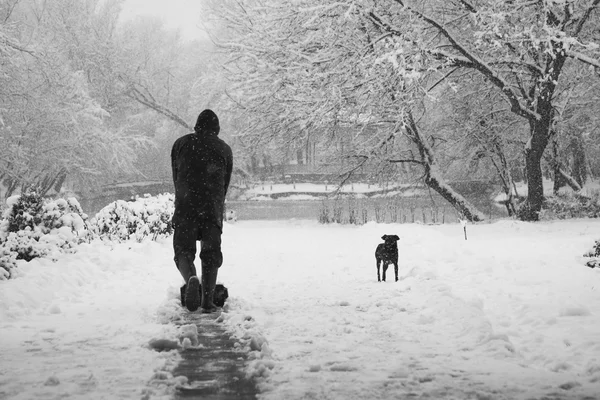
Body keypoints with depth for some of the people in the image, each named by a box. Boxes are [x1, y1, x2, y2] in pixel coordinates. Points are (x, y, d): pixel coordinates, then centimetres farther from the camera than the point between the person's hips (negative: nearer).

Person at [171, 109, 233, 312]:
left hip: (185, 206, 0)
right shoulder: (224, 149, 14)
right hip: (213, 208, 1)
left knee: (183, 250, 6)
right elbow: (226, 183, 15)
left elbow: (175, 178, 14)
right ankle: (207, 301, 0)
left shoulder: (181, 143, 13)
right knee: (211, 254, 7)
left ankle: (191, 279, -24)